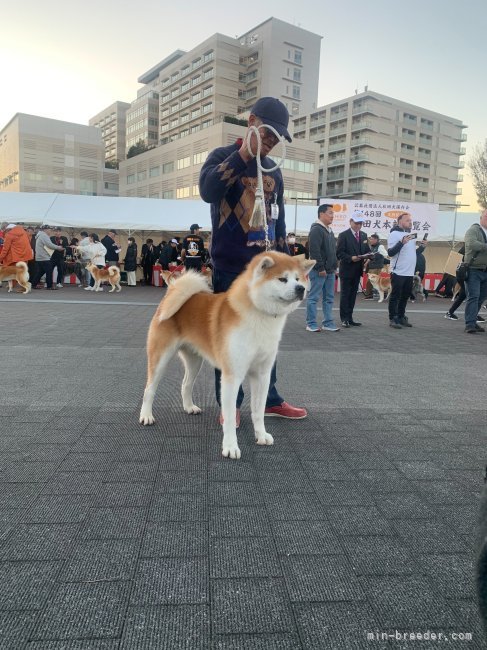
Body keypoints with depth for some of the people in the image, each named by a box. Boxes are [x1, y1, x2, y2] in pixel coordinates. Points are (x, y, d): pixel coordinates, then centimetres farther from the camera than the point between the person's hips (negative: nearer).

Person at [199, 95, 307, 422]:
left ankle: (270, 400, 21)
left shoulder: (273, 170, 15)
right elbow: (207, 191, -22)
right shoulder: (223, 156, 0)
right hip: (231, 267, -5)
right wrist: (245, 153, -21)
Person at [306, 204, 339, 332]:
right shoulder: (316, 230, -12)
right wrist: (321, 268, -20)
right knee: (314, 298, -2)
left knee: (329, 298, 10)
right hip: (319, 271, -9)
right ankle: (311, 324, 3)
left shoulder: (329, 231, 18)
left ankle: (328, 323, 17)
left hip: (330, 271, 9)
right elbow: (314, 251, -20)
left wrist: (334, 267, 16)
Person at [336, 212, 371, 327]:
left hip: (357, 270, 6)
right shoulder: (343, 235, -6)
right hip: (347, 270, -6)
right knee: (345, 295, -1)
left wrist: (368, 256, -6)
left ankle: (349, 318, 15)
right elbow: (339, 253, -11)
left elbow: (367, 250, 17)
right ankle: (344, 319, 3)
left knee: (353, 295, 9)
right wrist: (351, 258, -23)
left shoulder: (364, 235, 13)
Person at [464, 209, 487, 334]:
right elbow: (471, 244, -24)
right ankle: (470, 324, -9)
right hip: (473, 271, -6)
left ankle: (472, 322, 20)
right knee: (473, 297, -10)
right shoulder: (473, 230, -5)